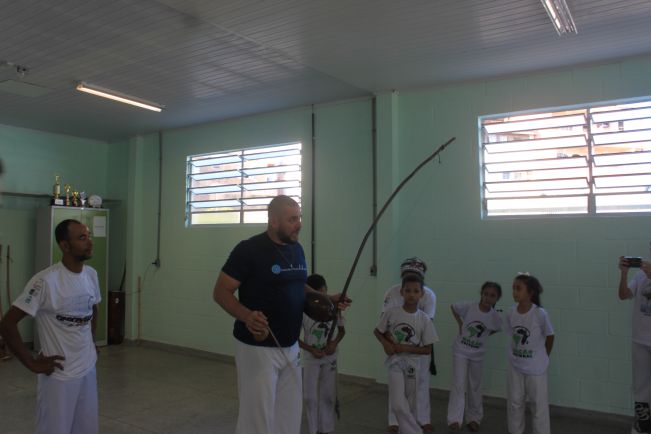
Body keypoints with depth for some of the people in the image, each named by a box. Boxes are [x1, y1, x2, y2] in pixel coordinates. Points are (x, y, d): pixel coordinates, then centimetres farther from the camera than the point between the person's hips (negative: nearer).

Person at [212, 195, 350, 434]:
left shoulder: (297, 249, 6)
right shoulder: (249, 249, -15)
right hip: (257, 348, -7)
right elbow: (220, 292, -15)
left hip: (291, 347, 7)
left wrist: (326, 298, 7)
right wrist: (246, 315, -32)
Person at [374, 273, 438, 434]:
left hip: (413, 363, 1)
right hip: (395, 361, -1)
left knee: (411, 406, 14)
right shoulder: (391, 313, -10)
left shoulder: (424, 319, -9)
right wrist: (386, 343, -14)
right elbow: (377, 331, 5)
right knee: (398, 404, -15)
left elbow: (427, 350, -5)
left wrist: (405, 348, -17)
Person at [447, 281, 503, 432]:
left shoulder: (495, 317, -14)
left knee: (474, 387, 14)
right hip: (460, 351, -2)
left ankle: (474, 418, 30)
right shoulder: (468, 306, -20)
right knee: (459, 384, -7)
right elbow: (453, 307, 0)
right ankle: (455, 419, 0)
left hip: (477, 354, 2)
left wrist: (482, 336, -4)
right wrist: (460, 324, -6)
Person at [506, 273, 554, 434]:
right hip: (515, 367, 4)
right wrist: (517, 355, 2)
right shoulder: (511, 313, -9)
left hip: (535, 368, -4)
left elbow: (550, 336, -4)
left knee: (539, 406, 8)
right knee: (514, 403, 15)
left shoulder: (540, 314, -20)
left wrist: (543, 358, 4)